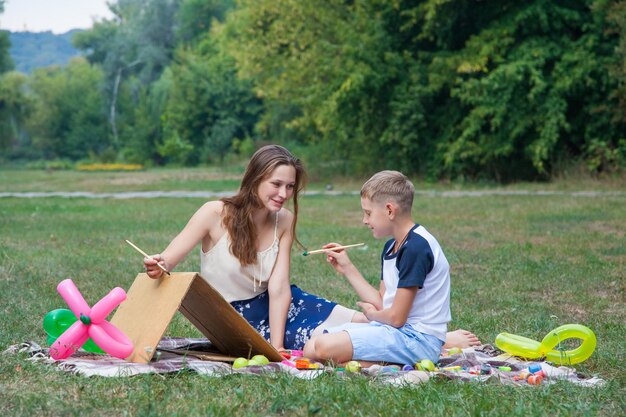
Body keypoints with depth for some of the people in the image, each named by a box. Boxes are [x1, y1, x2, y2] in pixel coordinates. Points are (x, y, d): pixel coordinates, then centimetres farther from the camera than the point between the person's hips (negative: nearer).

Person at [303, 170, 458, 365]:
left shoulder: (416, 247, -17)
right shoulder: (391, 247, 15)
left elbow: (396, 317, -18)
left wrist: (371, 314, 5)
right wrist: (347, 268, 16)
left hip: (417, 339, -10)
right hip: (393, 329, 10)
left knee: (323, 347, -25)